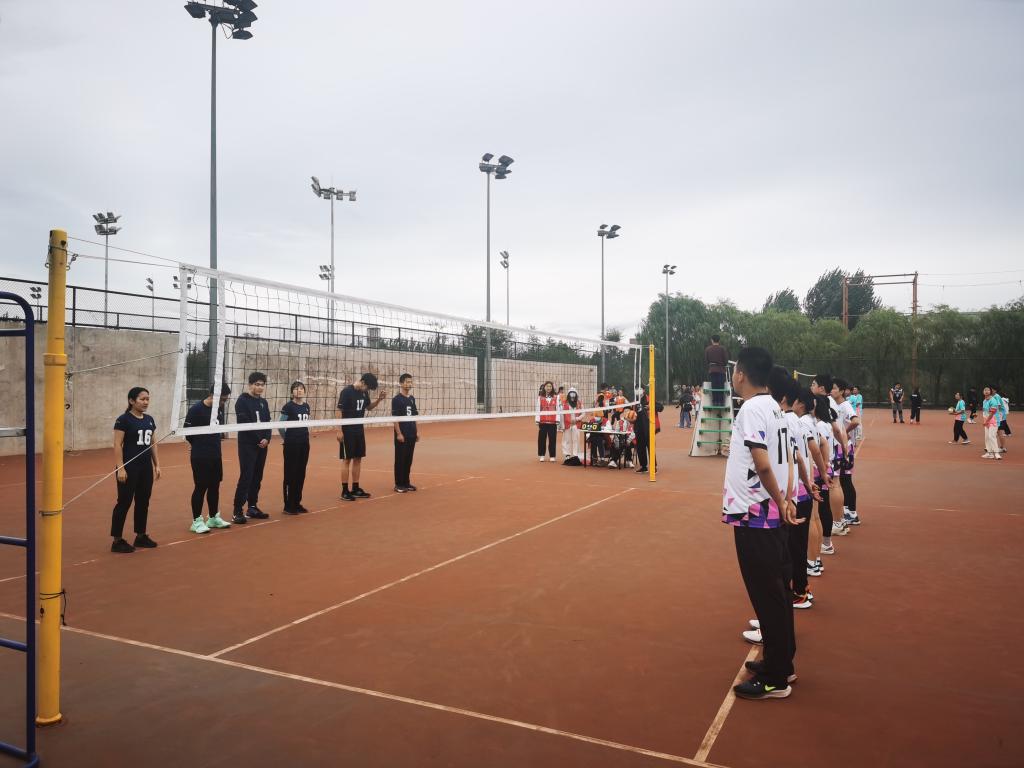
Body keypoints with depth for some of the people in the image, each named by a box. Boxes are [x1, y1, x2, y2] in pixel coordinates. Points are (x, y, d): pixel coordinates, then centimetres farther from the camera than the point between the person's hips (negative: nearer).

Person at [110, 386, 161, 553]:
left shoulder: (149, 420, 10)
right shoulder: (123, 420, -10)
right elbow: (117, 445, -13)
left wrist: (157, 464, 12)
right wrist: (120, 468, -19)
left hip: (146, 467, 7)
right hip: (129, 467, -7)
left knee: (143, 502, 11)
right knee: (124, 502, -2)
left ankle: (141, 536, 22)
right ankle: (117, 541, 5)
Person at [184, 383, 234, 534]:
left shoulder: (219, 408, 5)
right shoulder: (196, 409, -15)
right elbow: (187, 432, -10)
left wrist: (222, 433, 2)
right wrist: (200, 445, 3)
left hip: (216, 455, 7)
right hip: (200, 457, -7)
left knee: (215, 486, 13)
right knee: (201, 487, -1)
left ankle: (213, 517, 25)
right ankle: (197, 521, 9)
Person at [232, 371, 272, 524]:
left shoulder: (263, 402, 13)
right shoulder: (242, 401, -7)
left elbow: (267, 423, 11)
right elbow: (244, 424, -15)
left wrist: (267, 439, -6)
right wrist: (259, 439, -12)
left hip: (262, 445, 7)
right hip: (247, 445, -6)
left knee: (257, 478, 10)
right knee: (245, 478, -10)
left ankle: (252, 507, 20)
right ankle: (237, 512, -7)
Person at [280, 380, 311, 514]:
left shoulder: (306, 406, 9)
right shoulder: (288, 406, -10)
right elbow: (280, 426, -9)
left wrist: (304, 436, 12)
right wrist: (287, 439, 2)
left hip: (304, 443, 6)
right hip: (292, 444, -6)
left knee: (301, 474, 10)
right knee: (291, 474, -1)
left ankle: (297, 503, 19)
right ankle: (288, 506, 5)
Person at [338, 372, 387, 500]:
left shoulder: (364, 393, 6)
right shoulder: (346, 392, -14)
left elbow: (369, 407, 21)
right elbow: (339, 411, -14)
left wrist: (378, 400, 3)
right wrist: (339, 431, -17)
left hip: (359, 430, 7)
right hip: (347, 431, -7)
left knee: (358, 459, 9)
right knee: (347, 460, -2)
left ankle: (355, 489, 18)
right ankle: (345, 491, 4)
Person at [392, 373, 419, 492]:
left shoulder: (412, 398, 12)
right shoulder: (396, 399, -8)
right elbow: (395, 418, -11)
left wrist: (417, 431, 13)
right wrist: (399, 433, -16)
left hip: (412, 434, 6)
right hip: (402, 435, -6)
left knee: (409, 459, 10)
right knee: (400, 459, 0)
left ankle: (406, 482, 19)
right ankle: (399, 485, 6)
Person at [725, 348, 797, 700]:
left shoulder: (752, 410, -17)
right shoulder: (772, 407, 11)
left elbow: (763, 465, -23)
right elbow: (780, 461, 13)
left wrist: (780, 502, -11)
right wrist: (783, 500, 13)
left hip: (754, 516, -9)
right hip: (770, 514, 9)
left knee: (767, 595, -1)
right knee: (776, 590, 17)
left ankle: (774, 679, 10)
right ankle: (781, 661, 31)